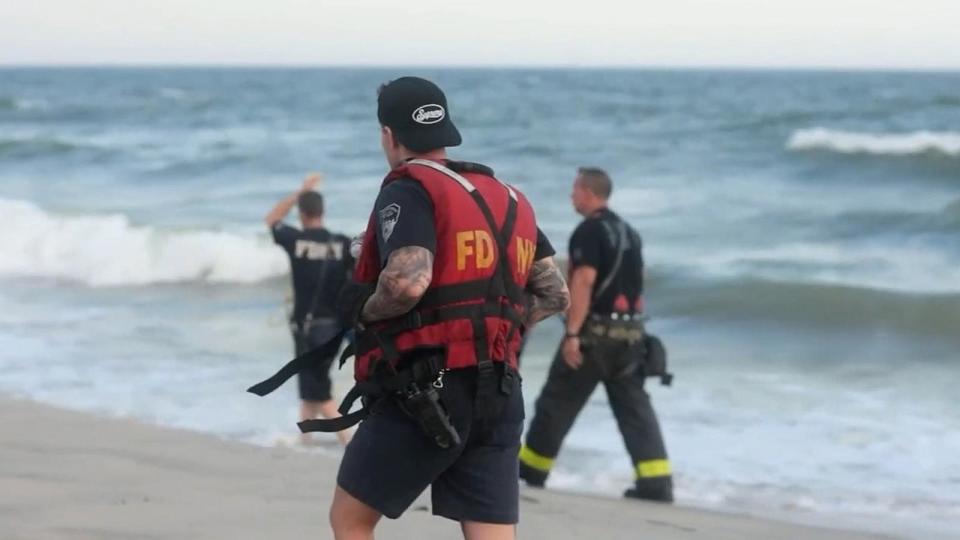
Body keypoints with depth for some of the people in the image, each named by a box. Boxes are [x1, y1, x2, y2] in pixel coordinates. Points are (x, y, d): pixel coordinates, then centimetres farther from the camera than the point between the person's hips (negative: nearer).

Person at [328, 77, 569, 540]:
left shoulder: (408, 192, -7)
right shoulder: (510, 201, 16)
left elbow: (408, 282, -24)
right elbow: (554, 294, 19)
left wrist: (363, 313, -6)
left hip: (424, 397, -6)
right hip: (498, 398, 6)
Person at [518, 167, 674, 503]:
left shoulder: (590, 230, -11)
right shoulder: (628, 233, 16)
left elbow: (585, 279, -20)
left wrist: (572, 333, -22)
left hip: (595, 331, -8)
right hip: (630, 332, 8)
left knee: (557, 403, 4)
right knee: (634, 407, 4)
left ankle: (529, 472, 13)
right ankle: (656, 484, -5)